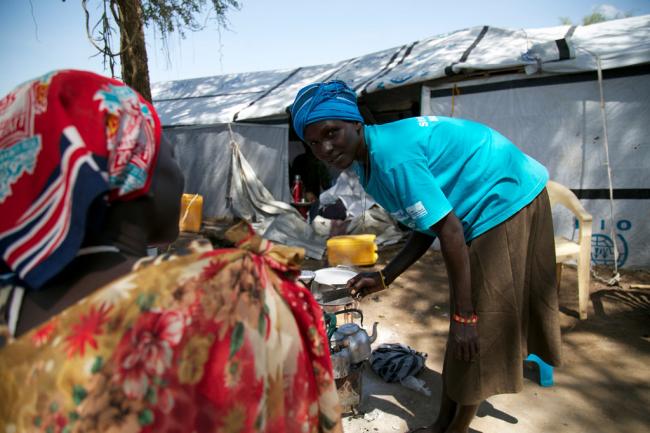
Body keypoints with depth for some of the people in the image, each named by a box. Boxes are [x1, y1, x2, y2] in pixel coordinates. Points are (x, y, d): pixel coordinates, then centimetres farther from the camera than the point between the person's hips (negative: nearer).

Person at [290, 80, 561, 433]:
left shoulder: (392, 157, -27)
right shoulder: (368, 162, 2)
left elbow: (449, 229, -28)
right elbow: (427, 227, 7)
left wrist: (464, 316, -23)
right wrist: (384, 278, 6)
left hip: (507, 198, -9)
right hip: (480, 210, 10)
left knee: (479, 331, -2)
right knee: (462, 331, 14)